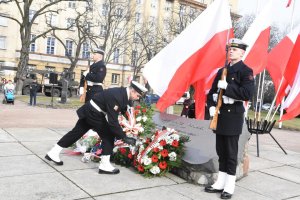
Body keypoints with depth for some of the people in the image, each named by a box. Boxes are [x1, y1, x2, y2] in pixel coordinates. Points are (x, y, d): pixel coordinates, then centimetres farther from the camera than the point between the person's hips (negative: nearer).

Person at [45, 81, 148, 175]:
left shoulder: (123, 93, -2)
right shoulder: (115, 96, -30)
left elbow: (124, 110, 12)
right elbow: (112, 121, -30)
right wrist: (124, 137, -26)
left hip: (90, 111, 9)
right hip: (93, 113, -9)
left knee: (76, 132, 15)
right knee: (108, 136, -5)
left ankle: (53, 153, 26)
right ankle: (105, 165, 4)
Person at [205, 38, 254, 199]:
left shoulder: (246, 71, -5)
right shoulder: (222, 71, 15)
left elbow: (247, 94, -18)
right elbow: (212, 91, 15)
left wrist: (227, 86, -19)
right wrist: (211, 106, -2)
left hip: (233, 115, -6)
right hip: (220, 114, 7)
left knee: (231, 151, 0)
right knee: (221, 150, 12)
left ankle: (229, 186, 12)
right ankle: (220, 183, 23)